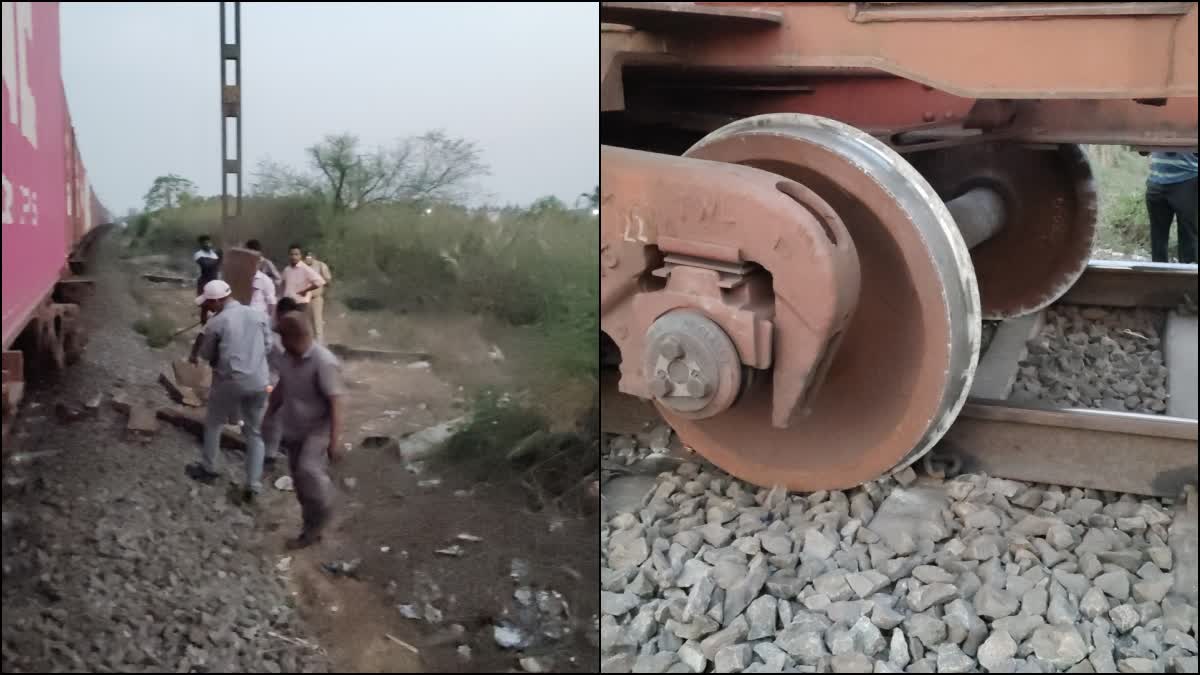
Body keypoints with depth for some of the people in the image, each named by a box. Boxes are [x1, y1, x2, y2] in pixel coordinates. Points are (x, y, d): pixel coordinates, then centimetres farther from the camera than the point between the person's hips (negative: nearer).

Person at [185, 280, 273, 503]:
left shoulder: (216, 323, -11)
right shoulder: (259, 315, 0)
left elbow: (206, 355, 1)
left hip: (229, 382, -3)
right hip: (258, 382, 3)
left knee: (213, 424, 22)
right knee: (255, 433, 11)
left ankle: (207, 469, 35)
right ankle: (253, 485, 9)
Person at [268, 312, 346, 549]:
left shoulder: (324, 362, -25)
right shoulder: (287, 357, -2)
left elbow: (335, 403, -24)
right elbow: (281, 388, 15)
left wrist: (335, 440, -27)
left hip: (318, 430, -7)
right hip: (293, 431, 7)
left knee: (308, 470, -27)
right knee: (300, 480, 12)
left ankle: (323, 511, -1)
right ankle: (311, 529, 27)